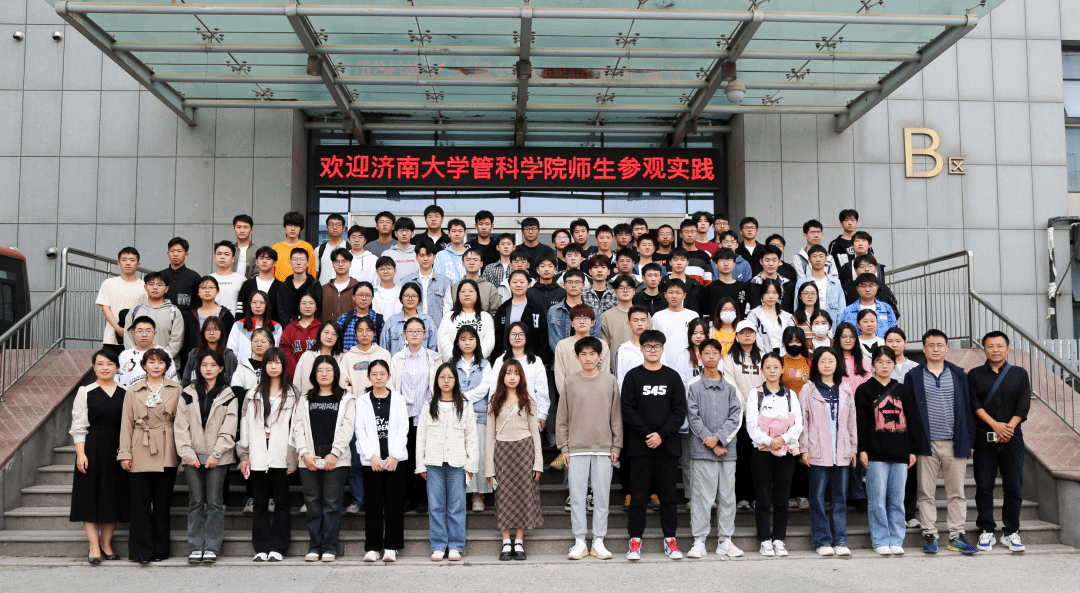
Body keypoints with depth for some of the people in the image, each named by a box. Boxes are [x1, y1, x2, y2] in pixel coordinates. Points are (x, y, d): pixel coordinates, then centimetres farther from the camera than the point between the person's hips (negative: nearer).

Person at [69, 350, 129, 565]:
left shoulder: (125, 393, 7)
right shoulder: (85, 392, 1)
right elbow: (78, 426, -1)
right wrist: (80, 453, -9)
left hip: (117, 450, 2)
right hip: (92, 449, -2)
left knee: (114, 496, 5)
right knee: (91, 496, -1)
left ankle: (106, 544, 17)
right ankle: (94, 547, 5)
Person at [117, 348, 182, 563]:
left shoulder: (176, 390, 7)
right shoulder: (133, 392, 8)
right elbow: (126, 424, 7)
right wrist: (125, 453, 0)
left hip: (167, 454, 0)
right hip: (140, 453, 0)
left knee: (162, 502, 5)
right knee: (140, 502, -2)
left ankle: (160, 549, 14)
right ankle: (142, 551, 6)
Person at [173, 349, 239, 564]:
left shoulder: (228, 396, 6)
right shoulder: (188, 394, 9)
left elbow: (229, 428, 0)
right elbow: (180, 426, 4)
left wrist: (216, 453, -9)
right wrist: (188, 454, -5)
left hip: (218, 457, -1)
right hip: (193, 456, 1)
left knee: (214, 502, -1)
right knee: (195, 502, 3)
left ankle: (211, 547, 5)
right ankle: (196, 547, 10)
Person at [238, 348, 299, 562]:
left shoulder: (292, 394, 5)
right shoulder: (253, 394, 13)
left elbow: (295, 426, 0)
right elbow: (245, 425, 12)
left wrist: (292, 457, -6)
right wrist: (244, 455, 6)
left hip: (280, 456, -2)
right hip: (258, 455, 2)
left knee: (281, 502, 1)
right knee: (260, 503, 5)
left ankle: (277, 548, 7)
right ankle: (262, 547, 10)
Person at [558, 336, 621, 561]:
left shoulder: (610, 381, 6)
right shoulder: (570, 382, 4)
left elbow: (616, 416, 7)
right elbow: (562, 418, 6)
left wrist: (616, 446, 3)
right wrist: (563, 447, 1)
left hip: (604, 448, 0)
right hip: (576, 449, 0)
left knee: (602, 497, 4)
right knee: (577, 496, 2)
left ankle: (599, 541, 14)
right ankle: (579, 542, 11)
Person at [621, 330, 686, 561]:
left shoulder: (672, 377, 7)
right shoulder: (633, 376, 3)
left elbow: (680, 411, 2)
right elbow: (628, 410, -3)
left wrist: (662, 434, -10)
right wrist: (646, 434, -13)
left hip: (668, 444, 1)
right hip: (640, 445, -1)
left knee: (668, 492, 6)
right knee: (639, 492, 3)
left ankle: (670, 538, 16)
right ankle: (635, 539, 10)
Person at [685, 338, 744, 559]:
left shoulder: (730, 386, 11)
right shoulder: (694, 386, 2)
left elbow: (736, 417, 3)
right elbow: (694, 418, -4)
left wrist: (719, 437, -11)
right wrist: (712, 444, -8)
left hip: (727, 449, 3)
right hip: (702, 450, -3)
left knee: (727, 496, 6)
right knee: (702, 496, -2)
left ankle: (725, 541, 14)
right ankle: (699, 541, 4)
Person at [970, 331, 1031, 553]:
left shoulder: (1020, 374, 10)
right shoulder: (974, 375, 7)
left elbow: (1023, 406, 1)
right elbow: (974, 404, -4)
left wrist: (1009, 427, -13)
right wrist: (995, 424, -16)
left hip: (1012, 437, 1)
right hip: (984, 438, -1)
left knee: (1013, 487, 2)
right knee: (984, 486, 1)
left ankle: (1011, 532, 13)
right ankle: (986, 531, 10)